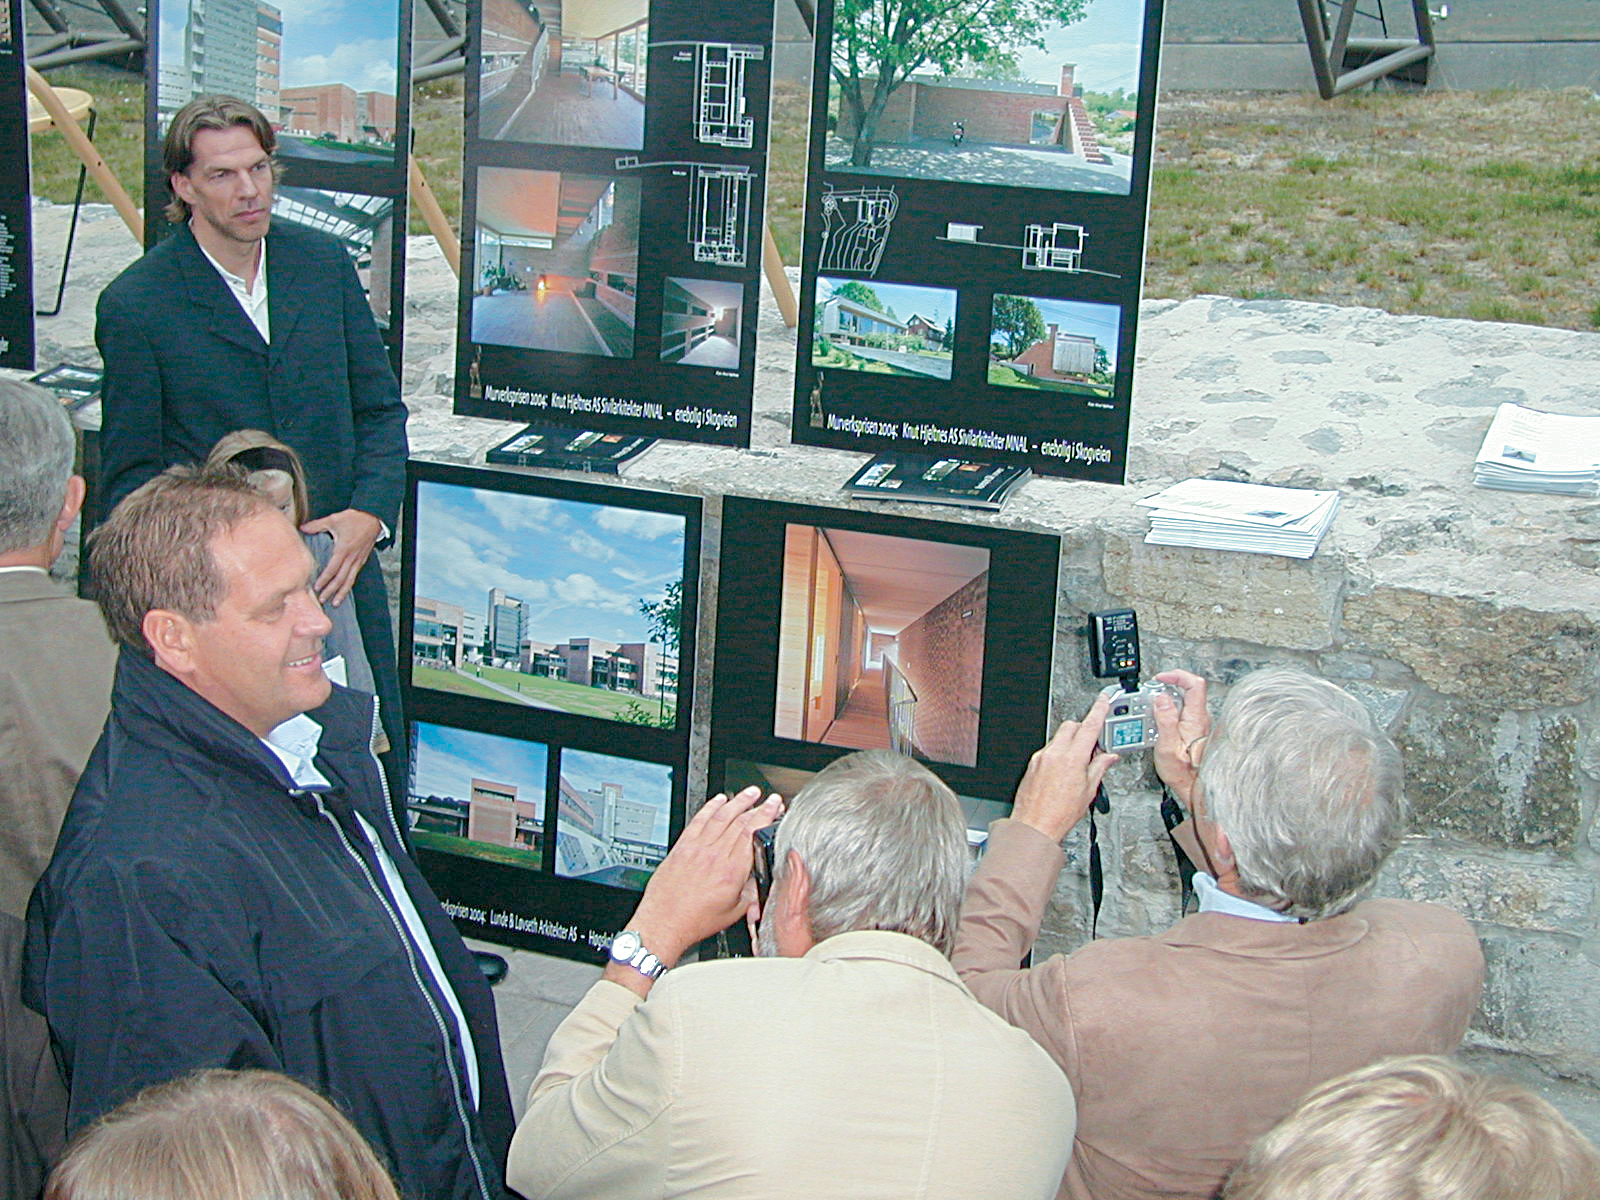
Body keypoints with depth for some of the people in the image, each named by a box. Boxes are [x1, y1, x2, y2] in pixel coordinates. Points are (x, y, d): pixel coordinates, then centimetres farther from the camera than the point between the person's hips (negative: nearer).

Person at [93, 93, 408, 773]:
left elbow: (379, 408, 10)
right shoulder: (134, 303, -7)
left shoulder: (324, 263, 5)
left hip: (340, 571, 4)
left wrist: (370, 514, -8)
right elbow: (130, 474, -2)